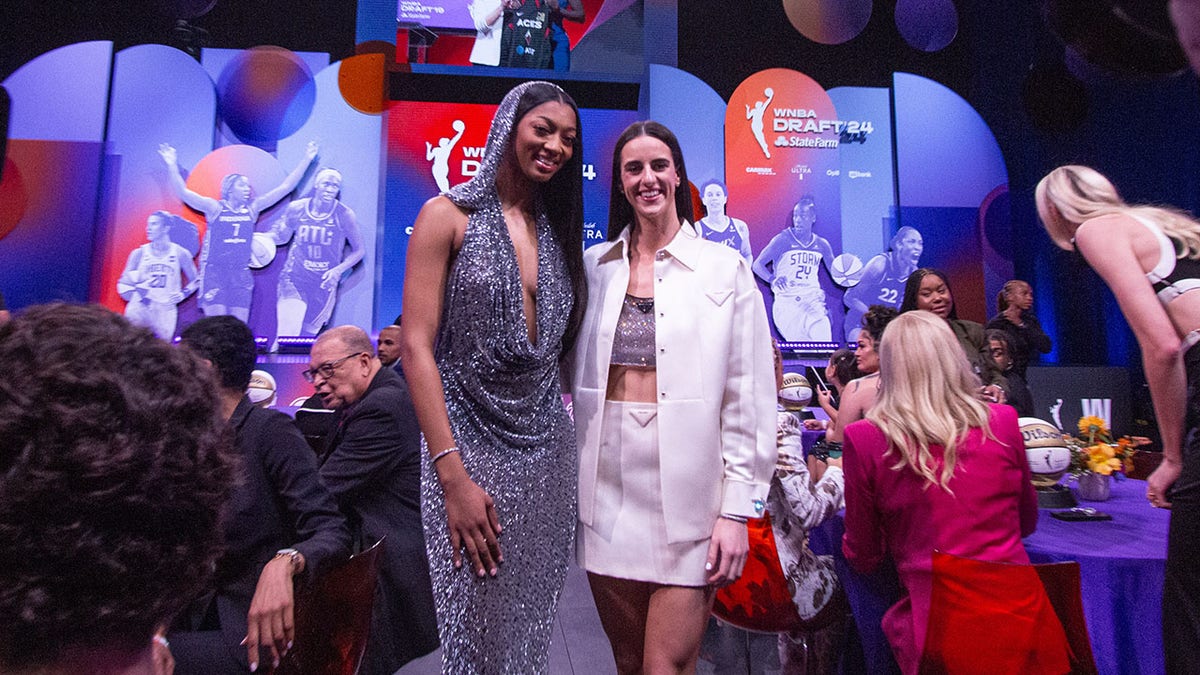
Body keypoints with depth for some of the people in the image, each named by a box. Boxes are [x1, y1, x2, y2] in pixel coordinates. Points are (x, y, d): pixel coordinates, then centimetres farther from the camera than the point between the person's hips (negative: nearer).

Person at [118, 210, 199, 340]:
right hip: (139, 309, 0)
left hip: (166, 311, 0)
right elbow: (123, 283, 11)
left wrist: (182, 294, -3)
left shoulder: (180, 254, 4)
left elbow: (195, 280, 11)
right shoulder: (139, 253, 6)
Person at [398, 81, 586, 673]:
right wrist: (452, 474, -16)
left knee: (532, 625, 15)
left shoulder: (558, 229, 11)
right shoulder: (450, 215, -4)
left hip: (547, 446, 5)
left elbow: (561, 346, 12)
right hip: (473, 444, -4)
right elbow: (416, 347, -10)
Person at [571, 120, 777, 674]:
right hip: (607, 486, 3)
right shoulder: (593, 266, 7)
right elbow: (567, 372, 13)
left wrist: (737, 509, -6)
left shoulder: (725, 269, 0)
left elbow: (749, 400, -2)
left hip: (687, 490, -3)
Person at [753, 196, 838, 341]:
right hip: (787, 302, -3)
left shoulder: (821, 244, 9)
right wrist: (773, 279, -26)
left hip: (812, 301, 3)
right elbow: (757, 265, -8)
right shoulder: (783, 239, -4)